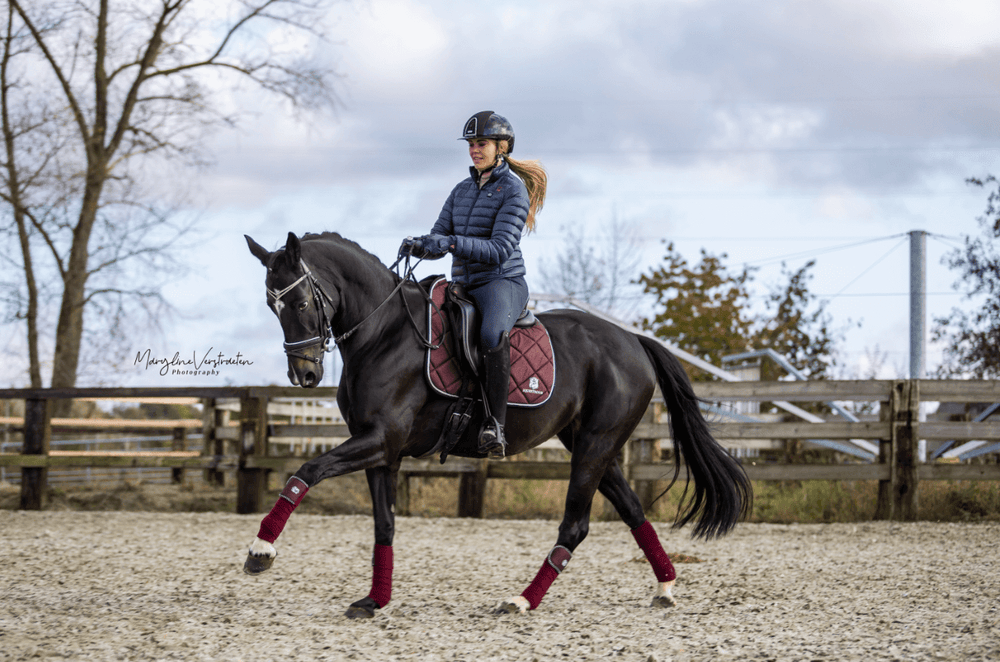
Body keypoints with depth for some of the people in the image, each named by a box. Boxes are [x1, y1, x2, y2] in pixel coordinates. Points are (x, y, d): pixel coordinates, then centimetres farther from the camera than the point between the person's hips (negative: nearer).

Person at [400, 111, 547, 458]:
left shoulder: (513, 190, -6)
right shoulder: (462, 190, 16)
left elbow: (500, 250, -17)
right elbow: (438, 242, 13)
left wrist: (452, 243, -29)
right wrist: (418, 246, -11)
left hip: (502, 283, -8)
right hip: (463, 286, 8)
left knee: (492, 334, -38)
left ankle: (495, 423, -37)